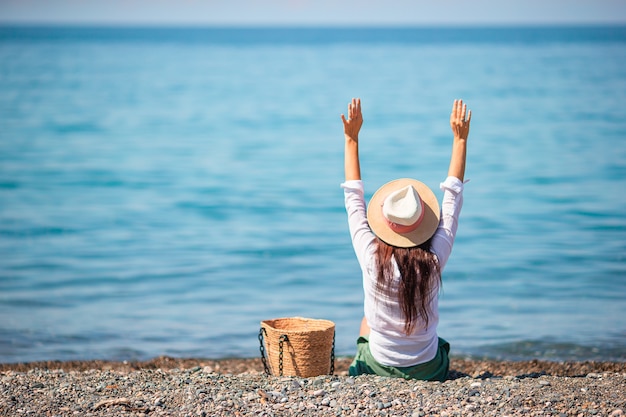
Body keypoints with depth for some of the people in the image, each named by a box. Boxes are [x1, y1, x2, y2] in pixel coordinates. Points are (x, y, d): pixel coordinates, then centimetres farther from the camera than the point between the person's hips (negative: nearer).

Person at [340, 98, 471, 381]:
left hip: (379, 368, 0)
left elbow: (353, 198, -9)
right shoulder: (434, 260, -20)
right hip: (429, 371, 1)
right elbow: (453, 198, -8)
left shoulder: (372, 258, -22)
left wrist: (351, 138, -4)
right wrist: (460, 139, -1)